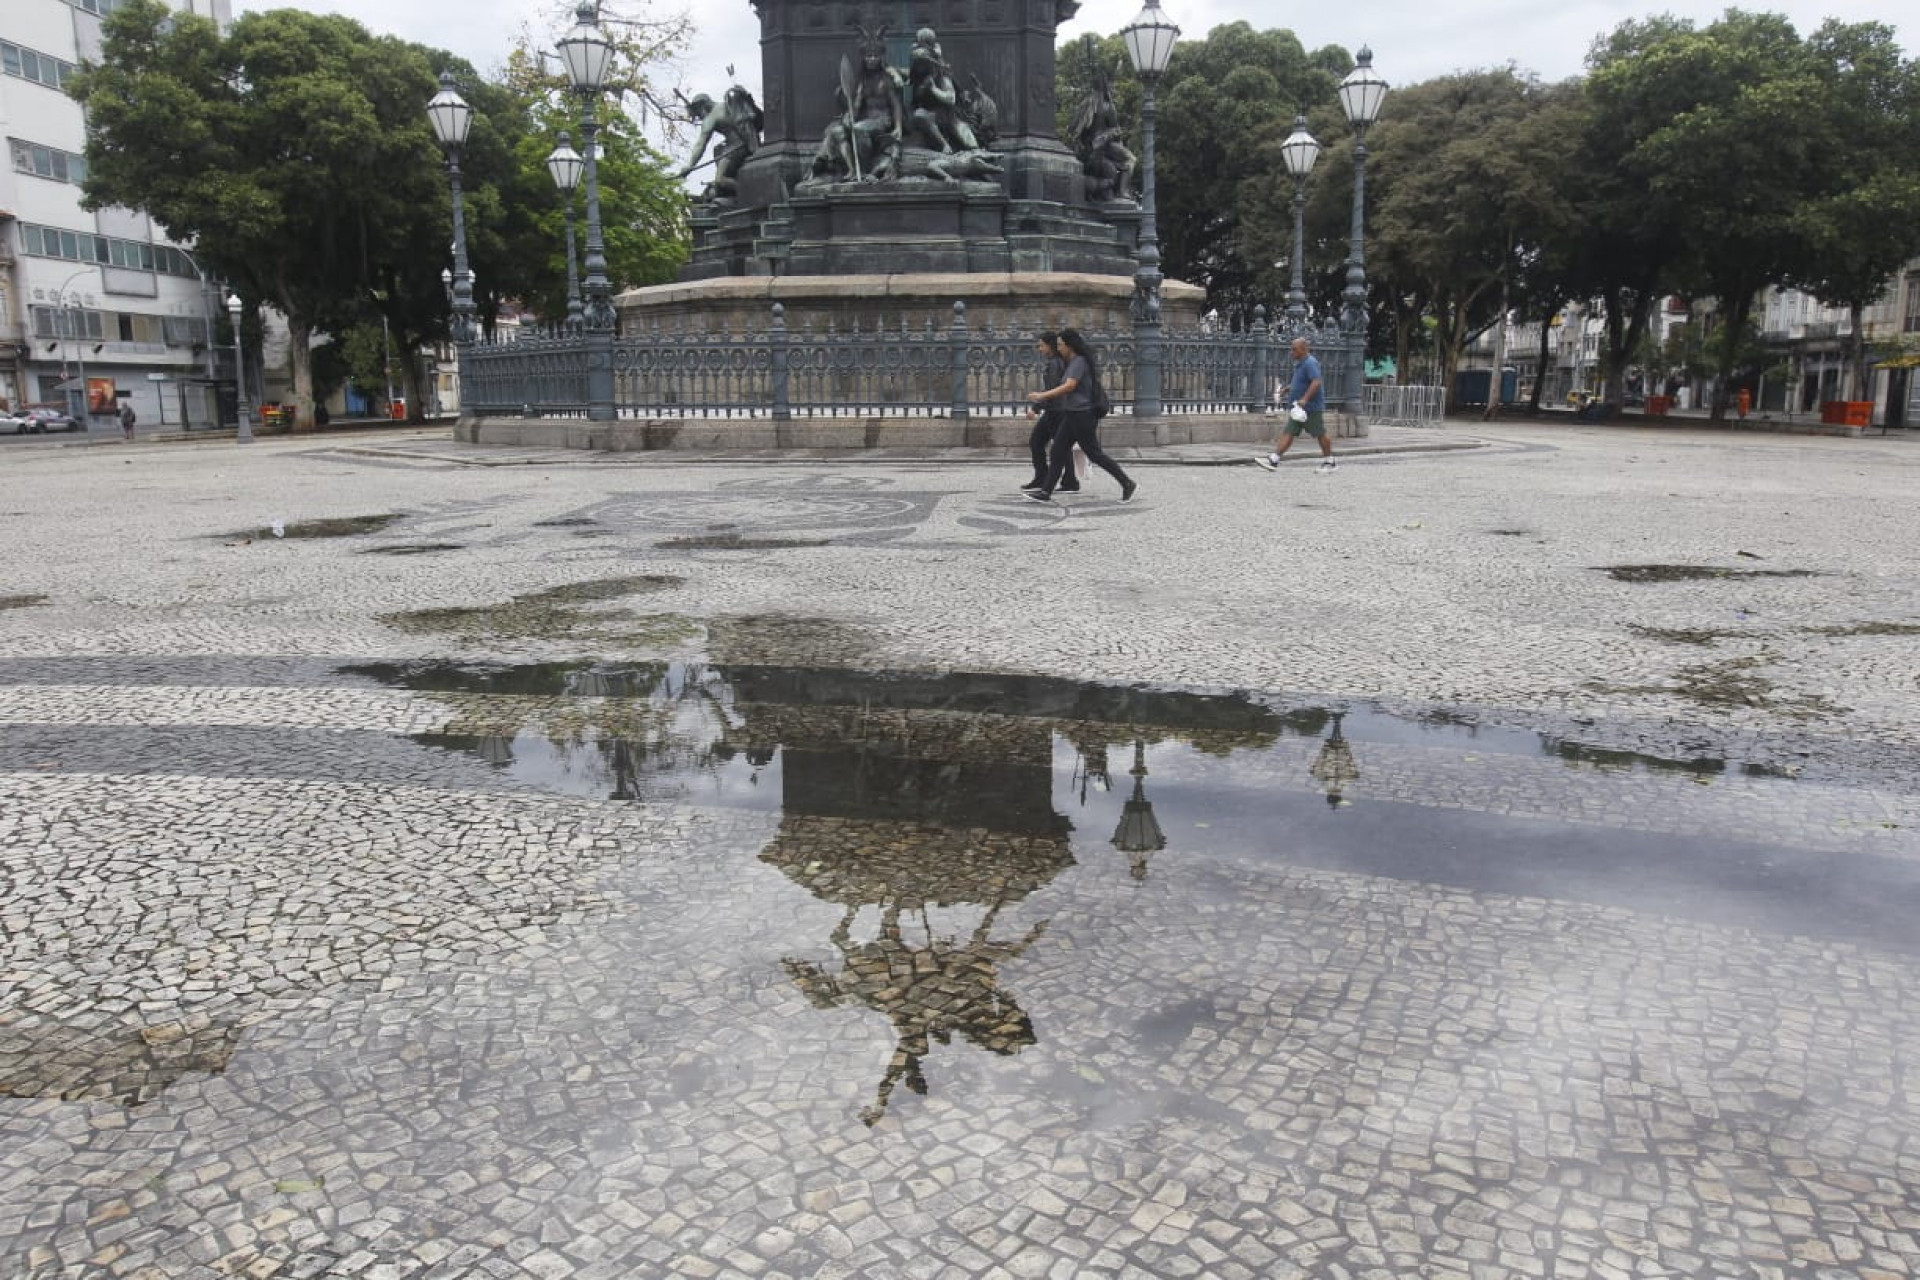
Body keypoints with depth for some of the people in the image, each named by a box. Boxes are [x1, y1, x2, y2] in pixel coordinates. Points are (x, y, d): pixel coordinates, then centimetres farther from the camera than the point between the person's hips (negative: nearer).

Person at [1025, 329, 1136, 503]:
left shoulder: (1079, 362, -15)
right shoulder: (1073, 362, 15)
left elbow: (1069, 386, -24)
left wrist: (1042, 395, -24)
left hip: (1080, 415, -10)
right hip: (1071, 415, 10)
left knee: (1095, 454, -4)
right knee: (1058, 452, 6)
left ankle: (1127, 484, 4)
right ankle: (1046, 492, 6)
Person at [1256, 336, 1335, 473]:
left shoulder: (1310, 363, -17)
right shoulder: (1300, 363, 14)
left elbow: (1316, 382, -29)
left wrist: (1305, 399, -36)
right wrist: (1291, 387, 17)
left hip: (1311, 407, -10)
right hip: (1299, 407, 10)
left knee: (1320, 434, 4)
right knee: (1288, 433, -1)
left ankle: (1329, 462, 17)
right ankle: (1273, 460, -8)